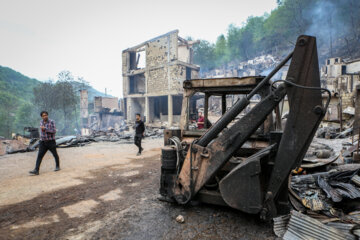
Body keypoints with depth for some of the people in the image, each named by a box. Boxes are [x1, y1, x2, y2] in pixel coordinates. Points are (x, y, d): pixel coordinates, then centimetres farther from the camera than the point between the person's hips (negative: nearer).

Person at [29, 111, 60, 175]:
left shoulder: (51, 122, -8)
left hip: (51, 142, -4)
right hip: (43, 142, 4)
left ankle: (57, 166, 28)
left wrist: (45, 129, -22)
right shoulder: (41, 122, 8)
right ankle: (36, 170, -8)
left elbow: (54, 131, -17)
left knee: (55, 154, 9)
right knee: (39, 156, -6)